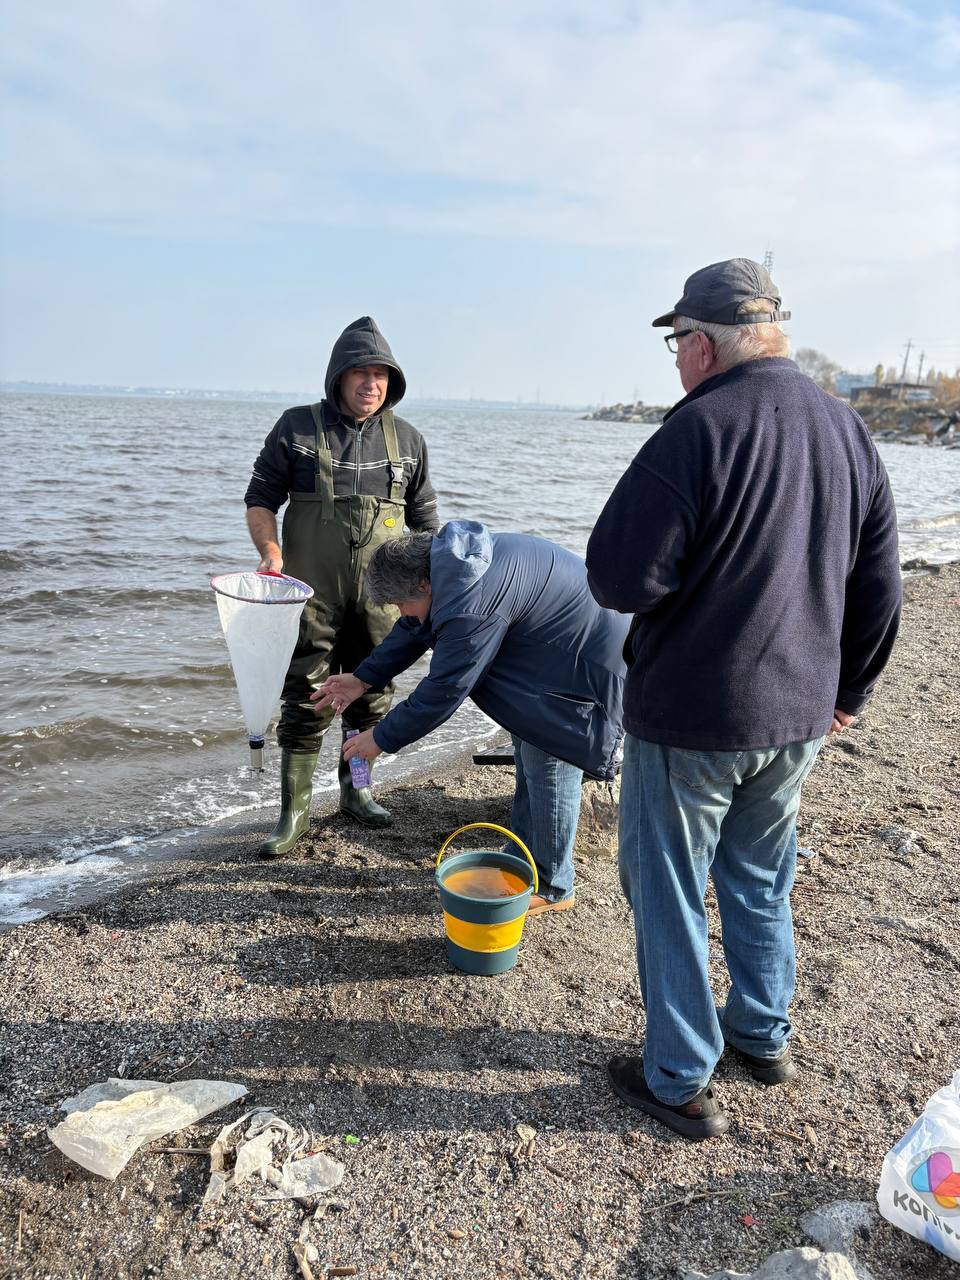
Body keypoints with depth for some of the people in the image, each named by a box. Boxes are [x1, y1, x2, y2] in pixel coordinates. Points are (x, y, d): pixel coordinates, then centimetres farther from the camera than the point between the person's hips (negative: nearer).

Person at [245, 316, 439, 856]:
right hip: (311, 594, -3)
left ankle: (355, 789, 32)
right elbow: (260, 498, 2)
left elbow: (425, 519, 12)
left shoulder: (407, 440, 7)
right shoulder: (297, 427, -1)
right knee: (306, 699, -1)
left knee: (371, 695, 12)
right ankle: (295, 811, 11)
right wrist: (271, 552, -15)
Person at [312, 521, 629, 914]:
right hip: (550, 648, 11)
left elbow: (443, 690, -25)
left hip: (585, 664, -11)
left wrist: (381, 738, -12)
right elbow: (414, 630, 12)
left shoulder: (472, 605, -33)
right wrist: (363, 679, 11)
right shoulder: (444, 560, -2)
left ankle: (551, 888, 13)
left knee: (548, 767, -5)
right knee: (529, 754, 18)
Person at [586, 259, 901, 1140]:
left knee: (668, 892, 9)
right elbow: (879, 582, 11)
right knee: (761, 880, 24)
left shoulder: (702, 425, -18)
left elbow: (619, 579, -22)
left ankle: (681, 1082, 21)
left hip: (691, 714, -7)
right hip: (798, 715, 7)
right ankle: (765, 1036, 41)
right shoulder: (846, 427, 5)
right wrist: (849, 688, 20)